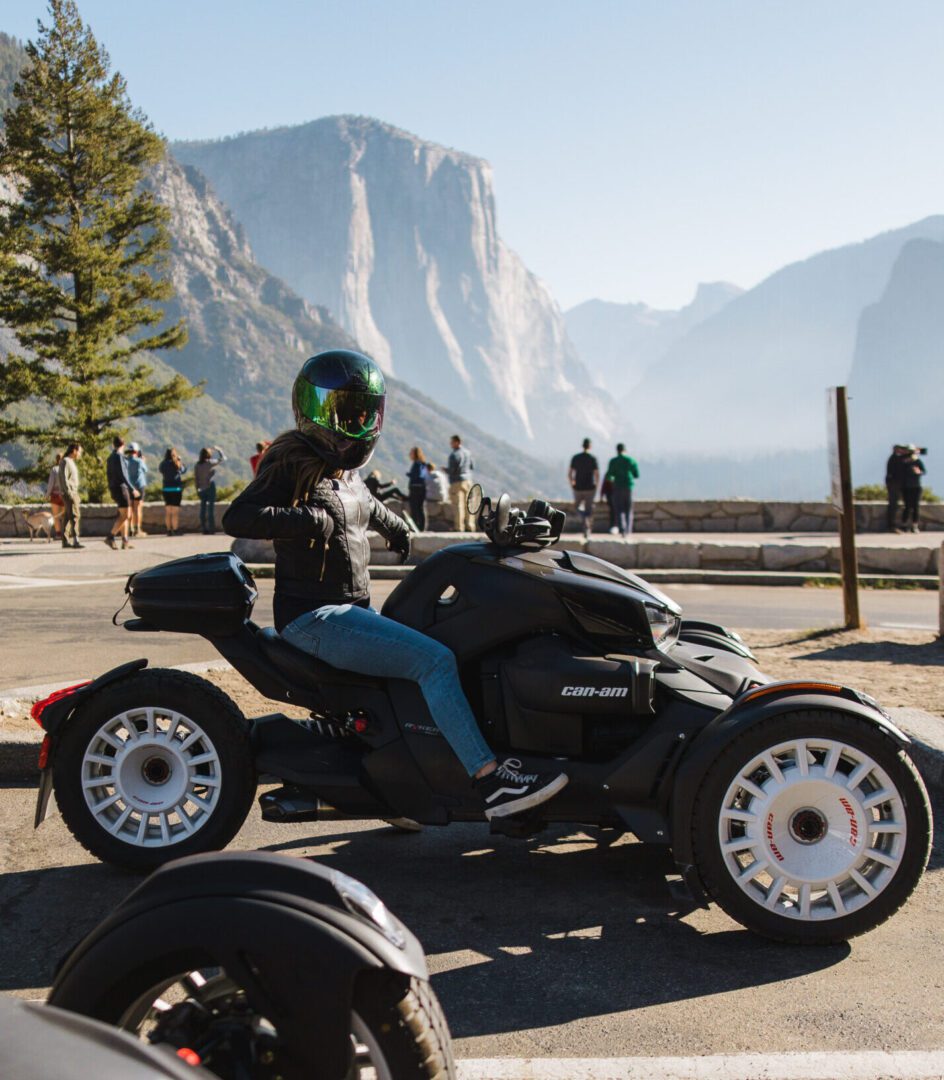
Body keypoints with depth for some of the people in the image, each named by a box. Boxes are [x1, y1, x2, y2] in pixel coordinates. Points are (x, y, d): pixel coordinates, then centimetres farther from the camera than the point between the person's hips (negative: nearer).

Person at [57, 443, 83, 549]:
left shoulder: (71, 462, 19)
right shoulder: (65, 461, -11)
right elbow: (64, 479, -19)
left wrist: (76, 496, 21)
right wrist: (69, 494, -25)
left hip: (73, 493, 10)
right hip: (69, 493, -10)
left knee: (67, 517, 9)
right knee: (75, 516, -16)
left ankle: (65, 541, 10)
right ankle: (75, 541, -23)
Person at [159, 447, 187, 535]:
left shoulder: (163, 464, -2)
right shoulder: (177, 464, -8)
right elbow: (184, 470, 11)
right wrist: (180, 460, 18)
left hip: (166, 489, 3)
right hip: (176, 489, -3)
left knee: (168, 512, 11)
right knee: (175, 512, -1)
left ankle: (169, 530, 13)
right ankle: (175, 530, -3)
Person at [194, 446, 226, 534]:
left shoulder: (197, 465, 4)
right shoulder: (211, 463, -8)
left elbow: (195, 478, 4)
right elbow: (223, 458, 1)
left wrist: (197, 488, 10)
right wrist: (218, 449, 14)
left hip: (201, 488, 4)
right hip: (210, 486, -4)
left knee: (203, 508, 7)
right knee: (211, 507, -2)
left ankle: (204, 529, 7)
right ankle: (211, 529, -5)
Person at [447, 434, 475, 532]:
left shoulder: (454, 455, -14)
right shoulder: (467, 453, 8)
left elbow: (452, 470, -17)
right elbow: (472, 466, 14)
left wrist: (445, 469, 2)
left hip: (457, 481, -7)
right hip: (468, 480, 7)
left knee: (458, 505, -4)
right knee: (468, 504, 11)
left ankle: (459, 528, -5)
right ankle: (470, 526, 11)